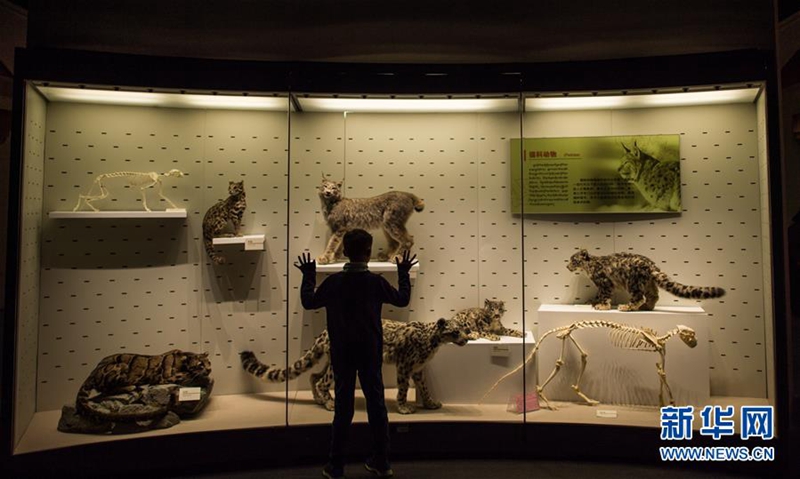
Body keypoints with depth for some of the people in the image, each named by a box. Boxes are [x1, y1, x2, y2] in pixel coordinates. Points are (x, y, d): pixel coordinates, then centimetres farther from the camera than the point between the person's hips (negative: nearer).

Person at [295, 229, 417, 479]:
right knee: (376, 404, 9)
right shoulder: (376, 281, -9)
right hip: (370, 352, 0)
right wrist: (404, 273, 17)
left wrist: (308, 276, 18)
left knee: (343, 406, 7)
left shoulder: (333, 281, -8)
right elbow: (403, 299, 5)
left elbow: (308, 302, 6)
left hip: (342, 352, 1)